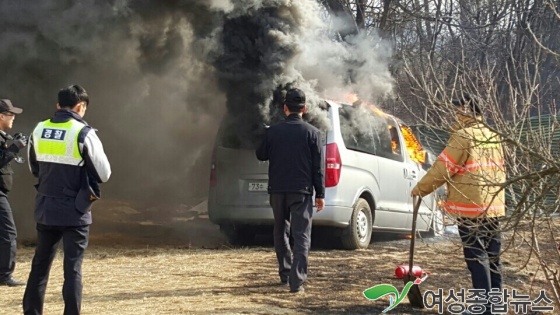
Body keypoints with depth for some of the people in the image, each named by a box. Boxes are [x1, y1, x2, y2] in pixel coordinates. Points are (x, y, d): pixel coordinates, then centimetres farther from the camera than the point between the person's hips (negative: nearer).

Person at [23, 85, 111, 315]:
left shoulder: (39, 130, 2)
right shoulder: (84, 133, -13)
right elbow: (104, 174, -8)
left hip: (45, 209, 5)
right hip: (74, 210, -5)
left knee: (40, 263, 15)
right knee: (73, 267, 1)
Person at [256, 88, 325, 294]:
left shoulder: (273, 132, 0)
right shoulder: (312, 133, -4)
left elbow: (261, 155, 14)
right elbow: (318, 167, -4)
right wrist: (320, 194, 1)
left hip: (277, 190, 2)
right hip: (301, 191, -2)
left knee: (281, 232, 18)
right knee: (301, 236, -3)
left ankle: (285, 274, 26)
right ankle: (297, 281, -12)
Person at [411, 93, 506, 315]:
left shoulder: (464, 136, -11)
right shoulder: (492, 136, 14)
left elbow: (442, 168, -11)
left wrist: (420, 189, 0)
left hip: (471, 206, -8)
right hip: (494, 205, 8)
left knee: (476, 256, -5)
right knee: (492, 255, 12)